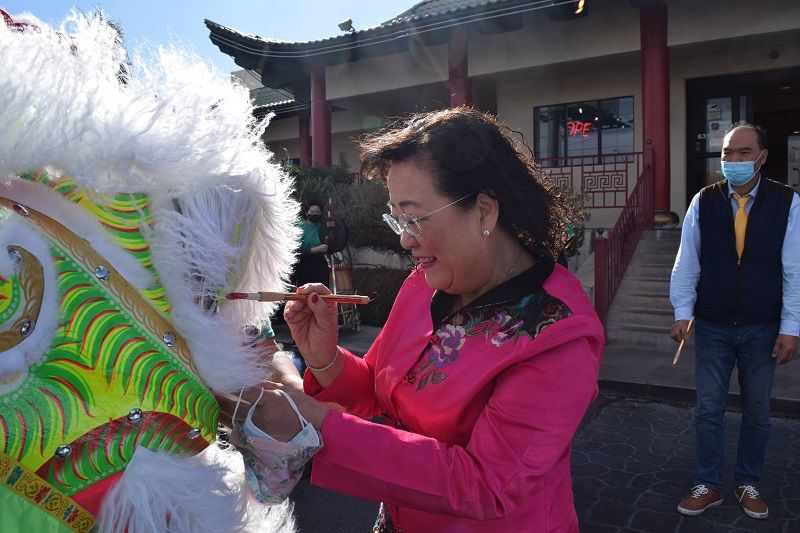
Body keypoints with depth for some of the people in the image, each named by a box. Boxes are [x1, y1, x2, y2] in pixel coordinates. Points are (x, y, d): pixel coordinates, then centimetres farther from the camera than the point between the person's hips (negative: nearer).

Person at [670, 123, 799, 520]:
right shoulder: (703, 202, -3)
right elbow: (686, 263, -2)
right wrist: (682, 313, -6)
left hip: (762, 329, 0)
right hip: (712, 327, 0)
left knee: (757, 411, 14)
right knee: (708, 410, 8)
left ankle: (748, 484, 34)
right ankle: (708, 486, 24)